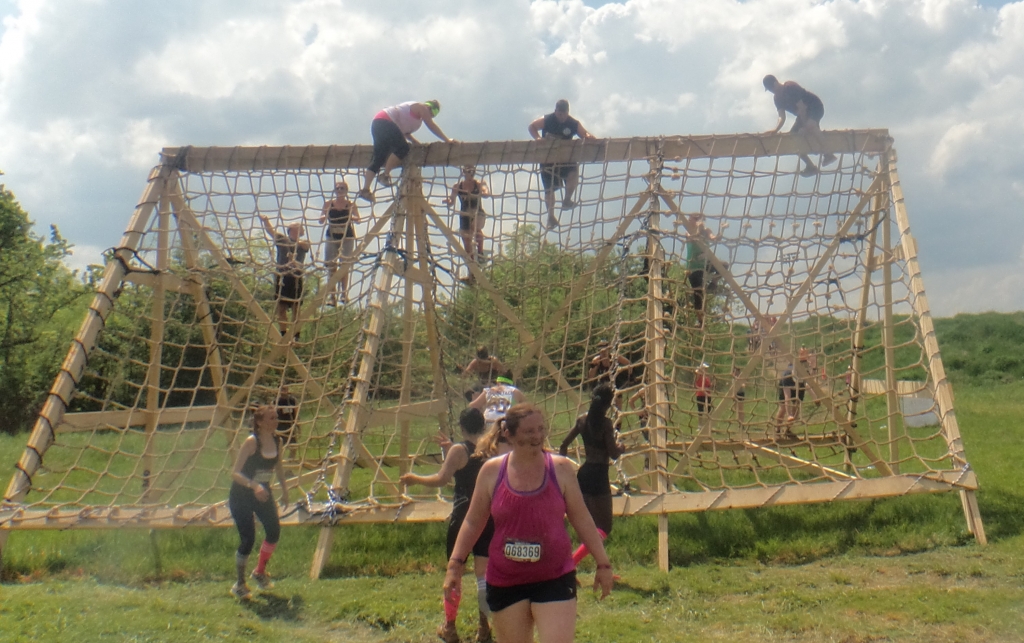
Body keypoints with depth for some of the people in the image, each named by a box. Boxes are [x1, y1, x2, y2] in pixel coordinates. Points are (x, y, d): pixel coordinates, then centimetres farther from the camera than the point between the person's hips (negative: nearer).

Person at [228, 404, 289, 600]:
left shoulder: (277, 442, -4)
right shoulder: (251, 442, -23)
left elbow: (279, 466, 15)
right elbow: (235, 473, -25)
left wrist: (284, 490, 15)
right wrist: (253, 485, -39)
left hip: (263, 493, 6)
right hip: (241, 496, -6)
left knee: (274, 530, -3)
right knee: (248, 539, -10)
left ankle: (260, 572, 21)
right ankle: (239, 585, 9)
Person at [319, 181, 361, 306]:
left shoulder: (350, 205, 2)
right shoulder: (328, 204, 7)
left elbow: (358, 220, -9)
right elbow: (321, 220, 2)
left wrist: (351, 217, -31)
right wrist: (324, 217, -22)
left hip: (347, 237, -2)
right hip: (332, 238, 2)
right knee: (331, 265, -1)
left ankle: (344, 293, -4)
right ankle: (332, 295, 0)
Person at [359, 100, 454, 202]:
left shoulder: (413, 108, 29)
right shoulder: (422, 108, 2)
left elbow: (404, 131, 27)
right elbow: (432, 126, -3)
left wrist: (413, 141, 15)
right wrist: (447, 140, 1)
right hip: (385, 122, -10)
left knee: (379, 158, 5)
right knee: (403, 148, -18)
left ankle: (365, 190, -4)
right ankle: (385, 175, -18)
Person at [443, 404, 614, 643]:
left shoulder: (561, 469, -2)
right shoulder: (492, 471, -2)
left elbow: (582, 519, 4)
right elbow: (473, 522, 6)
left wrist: (603, 563, 4)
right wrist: (455, 563, -2)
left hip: (555, 578, -1)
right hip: (505, 582, 1)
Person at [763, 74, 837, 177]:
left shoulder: (791, 87, -23)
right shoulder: (777, 98, 2)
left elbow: (801, 108, -23)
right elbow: (782, 117, -5)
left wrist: (804, 125, -22)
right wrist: (776, 129, -23)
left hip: (815, 107, -9)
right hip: (803, 114, 9)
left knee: (809, 125, -40)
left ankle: (828, 154, -35)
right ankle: (810, 166, 7)